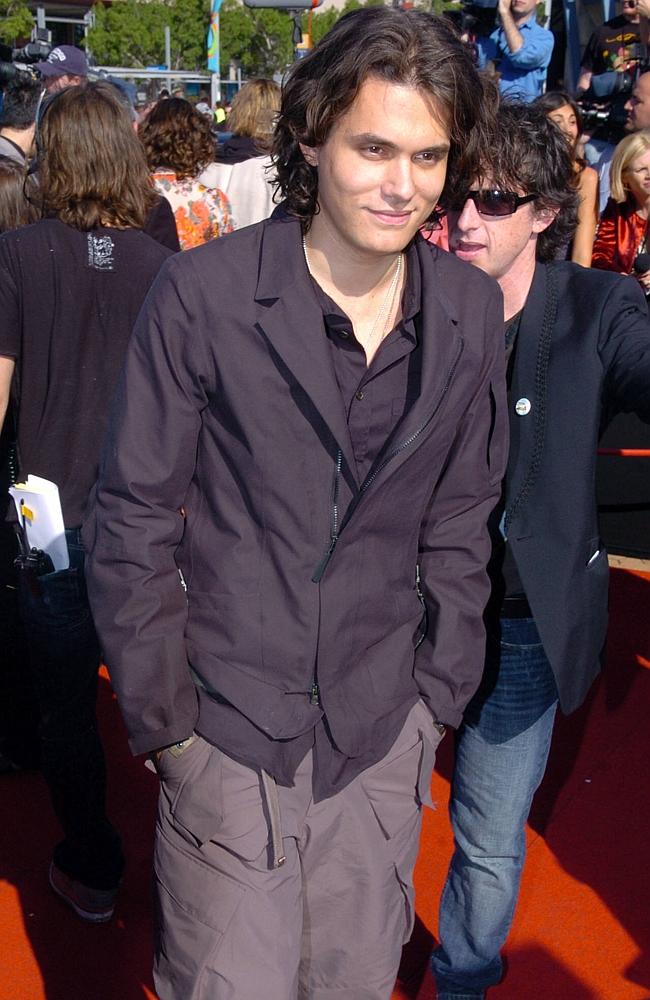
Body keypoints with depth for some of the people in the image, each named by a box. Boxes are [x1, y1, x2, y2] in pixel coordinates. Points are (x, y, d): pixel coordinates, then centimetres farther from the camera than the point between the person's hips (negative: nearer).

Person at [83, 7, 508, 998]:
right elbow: (134, 518, -7)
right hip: (229, 729, -3)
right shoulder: (201, 293, -12)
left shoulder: (470, 310, 0)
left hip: (383, 733, 3)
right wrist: (163, 720, -6)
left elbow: (457, 523, 8)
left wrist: (437, 696, 6)